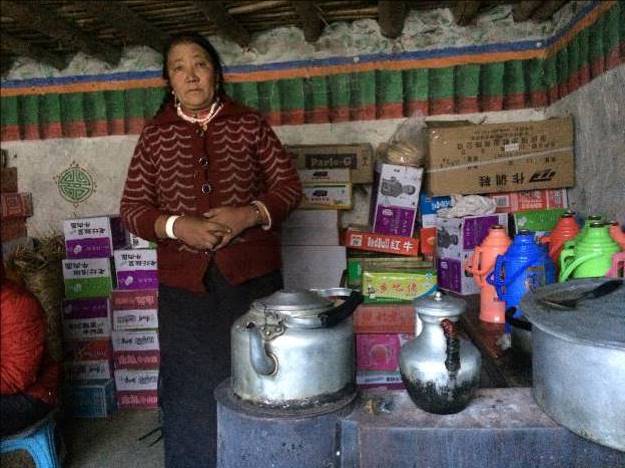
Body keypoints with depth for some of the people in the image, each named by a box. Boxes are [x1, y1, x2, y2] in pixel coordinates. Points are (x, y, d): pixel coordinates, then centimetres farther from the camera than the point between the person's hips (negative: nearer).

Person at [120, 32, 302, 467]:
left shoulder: (249, 124, 3)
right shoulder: (155, 136, 6)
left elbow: (289, 185, 3)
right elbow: (132, 208, 5)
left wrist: (249, 215, -15)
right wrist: (177, 226, -14)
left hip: (251, 275, 0)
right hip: (185, 282, 1)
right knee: (192, 385, 8)